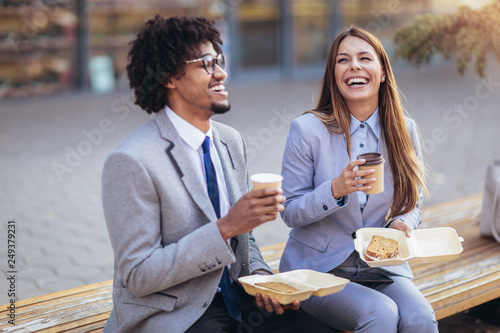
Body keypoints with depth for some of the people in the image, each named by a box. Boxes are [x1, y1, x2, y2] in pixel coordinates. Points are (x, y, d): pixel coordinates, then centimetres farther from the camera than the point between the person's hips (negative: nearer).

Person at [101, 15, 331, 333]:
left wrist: (260, 276, -5)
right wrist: (226, 228, -25)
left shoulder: (232, 142, 7)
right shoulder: (132, 162, -17)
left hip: (232, 296, 6)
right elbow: (138, 276, -18)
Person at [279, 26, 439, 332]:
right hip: (319, 269, -3)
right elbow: (290, 212, -6)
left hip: (382, 266, 3)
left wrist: (402, 223, -12)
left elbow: (414, 201, 11)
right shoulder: (307, 129, -8)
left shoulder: (404, 130, 2)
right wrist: (335, 190, -24)